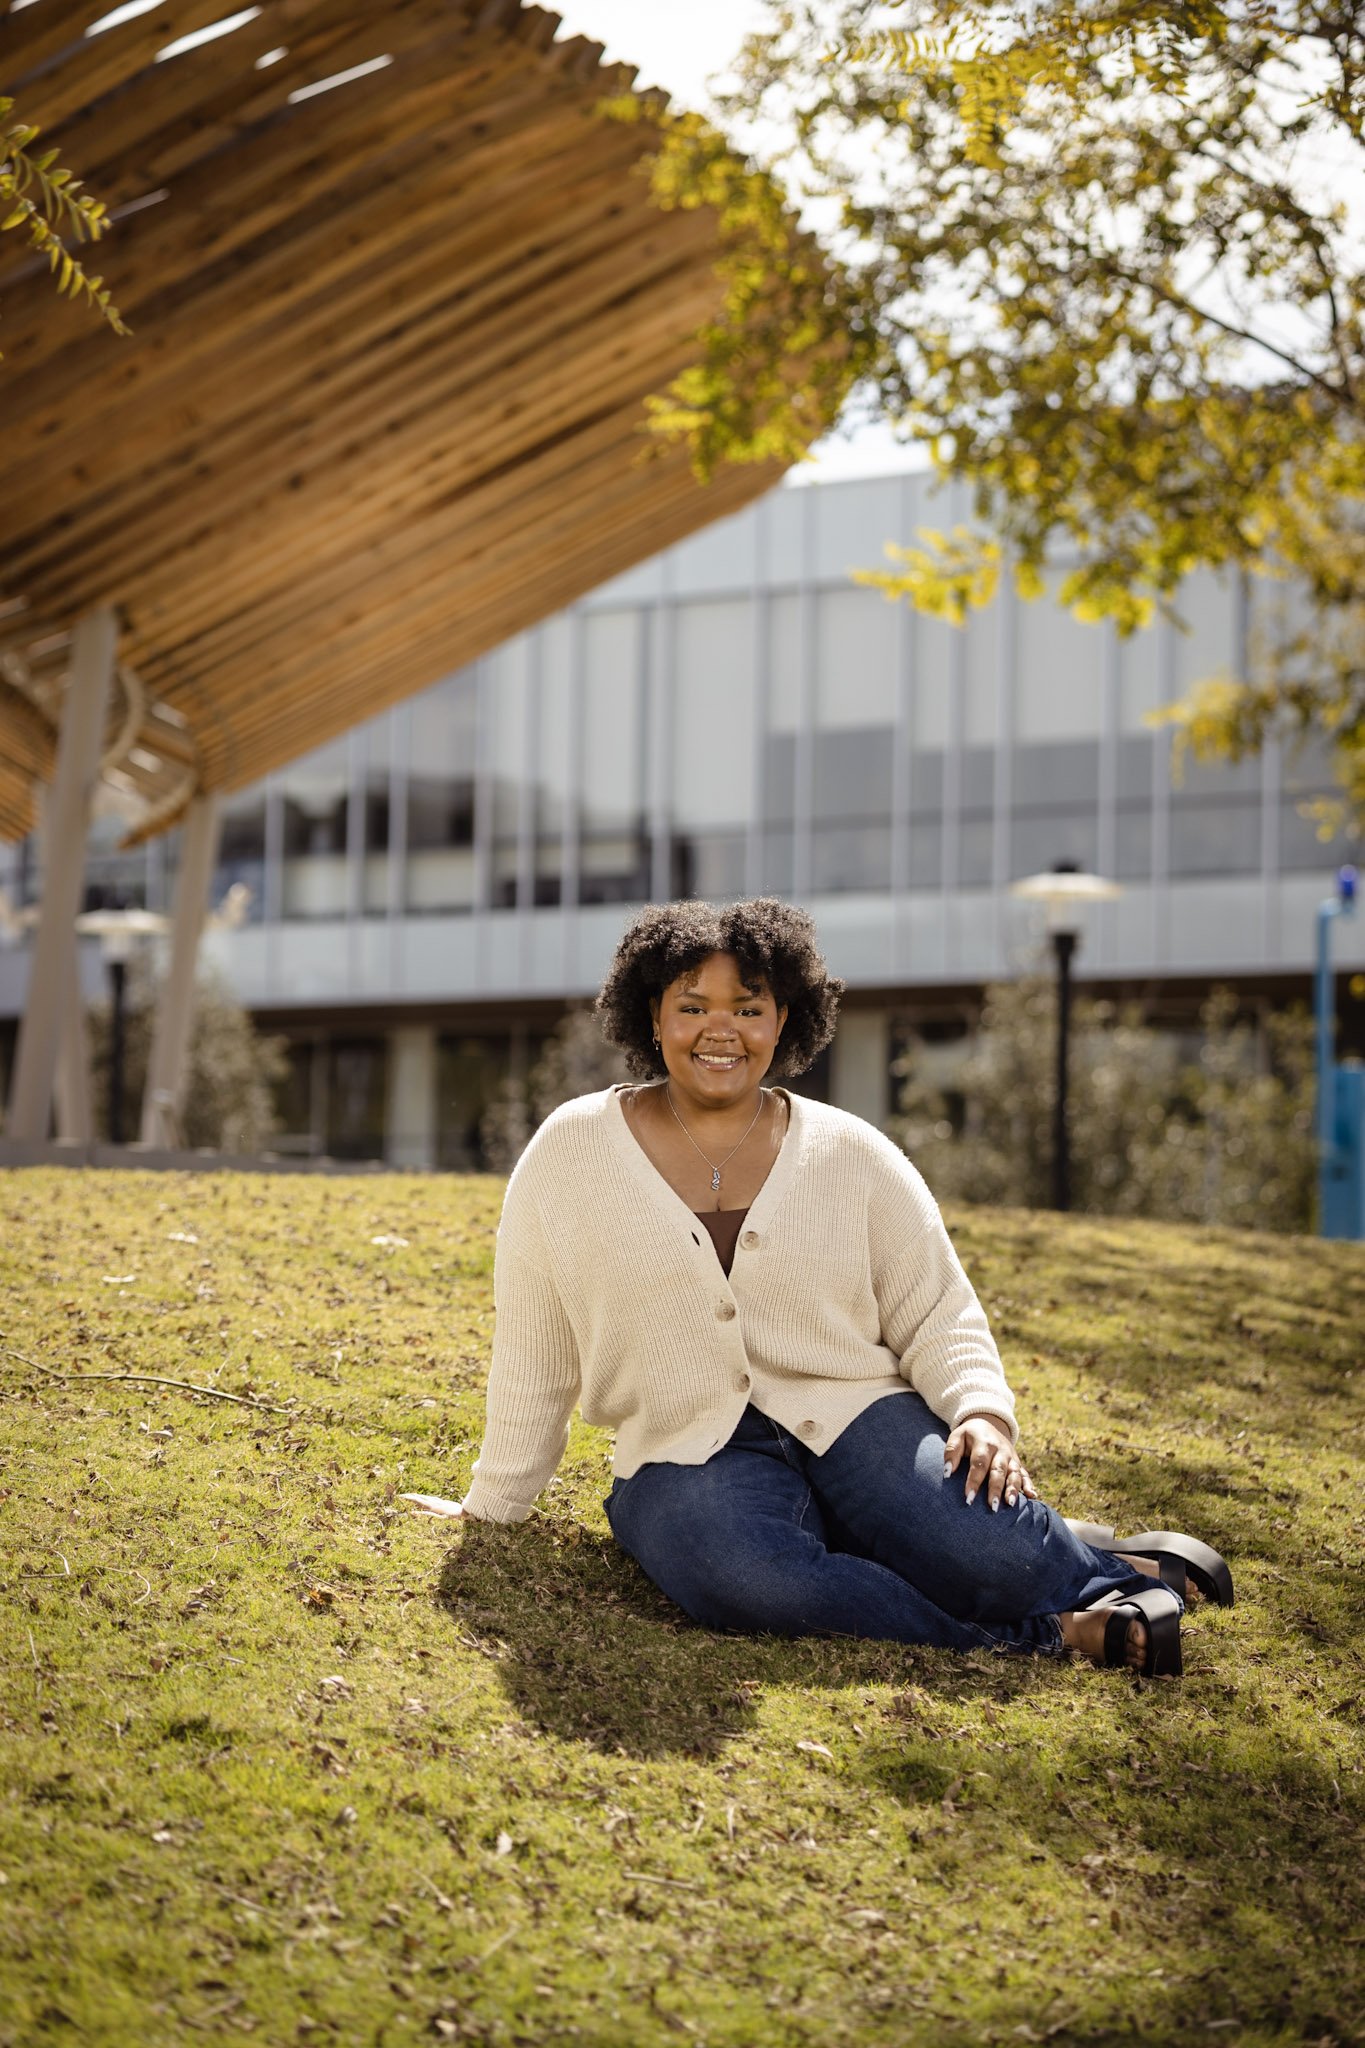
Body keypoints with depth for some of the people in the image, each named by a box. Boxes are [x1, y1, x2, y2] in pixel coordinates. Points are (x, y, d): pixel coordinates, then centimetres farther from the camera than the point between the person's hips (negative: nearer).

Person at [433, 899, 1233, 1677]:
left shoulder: (853, 1156, 6)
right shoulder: (570, 1152, 3)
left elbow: (938, 1316, 6)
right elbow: (532, 1351, 8)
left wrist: (984, 1412, -13)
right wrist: (496, 1504, 11)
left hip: (856, 1419, 1)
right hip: (690, 1457, 0)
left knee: (984, 1553, -32)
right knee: (745, 1577, -37)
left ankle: (1080, 1563, 4)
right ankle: (1049, 1629, -22)